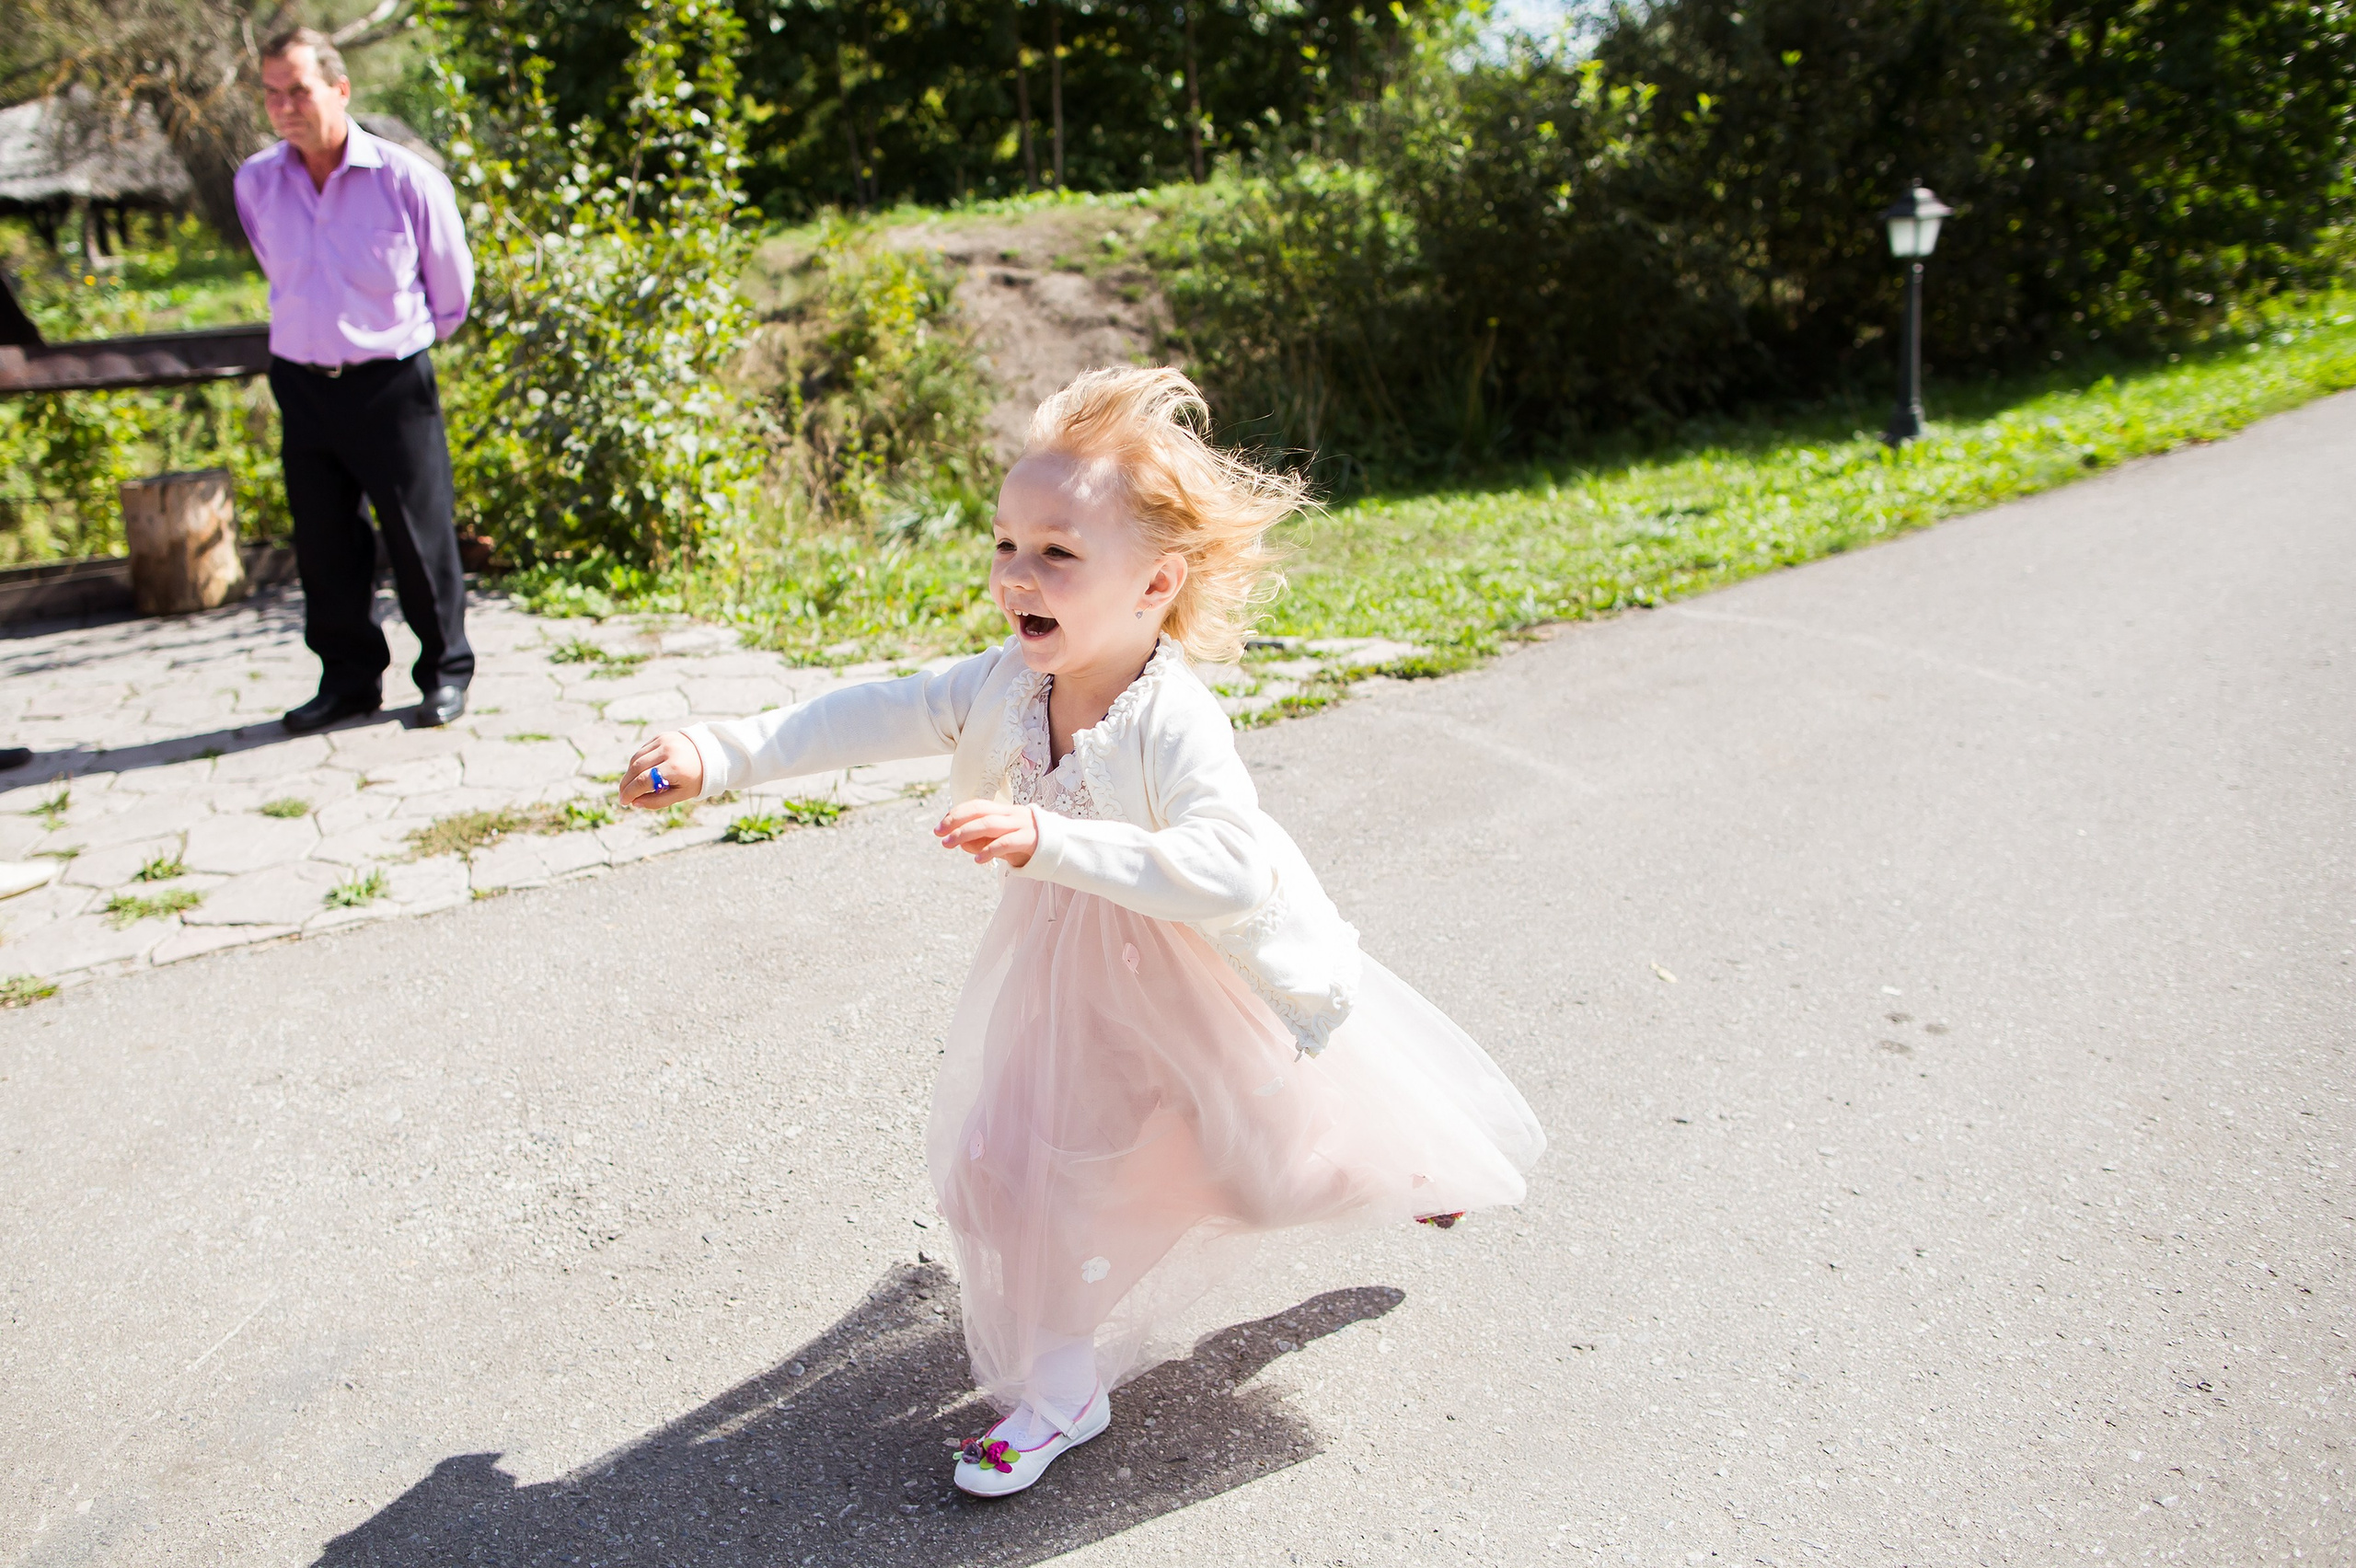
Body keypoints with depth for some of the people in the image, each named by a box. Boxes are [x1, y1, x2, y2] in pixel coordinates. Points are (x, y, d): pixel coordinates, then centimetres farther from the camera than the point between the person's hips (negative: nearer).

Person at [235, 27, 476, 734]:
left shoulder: (407, 179, -10)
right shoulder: (254, 184, 2)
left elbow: (450, 285, 4)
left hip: (392, 383, -4)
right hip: (302, 385, 4)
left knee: (419, 537, 1)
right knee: (323, 543, 8)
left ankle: (446, 670, 17)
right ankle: (349, 678, 21)